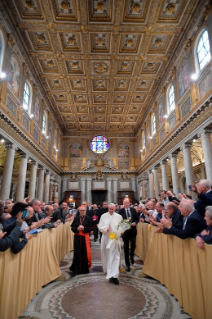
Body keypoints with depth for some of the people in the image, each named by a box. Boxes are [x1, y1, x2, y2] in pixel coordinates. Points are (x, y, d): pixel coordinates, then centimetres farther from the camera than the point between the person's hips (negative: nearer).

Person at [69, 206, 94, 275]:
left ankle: (85, 268, 24)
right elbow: (72, 228, 5)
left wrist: (84, 228, -16)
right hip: (77, 237, 2)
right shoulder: (76, 218, 5)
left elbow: (92, 228, -5)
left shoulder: (89, 218, -2)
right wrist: (77, 228, -15)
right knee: (77, 253, 3)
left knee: (85, 253, 4)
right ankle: (76, 269, 15)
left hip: (85, 237, -1)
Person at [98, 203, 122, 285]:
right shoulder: (103, 216, 0)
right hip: (106, 238, 2)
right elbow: (100, 227, -3)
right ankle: (107, 269, 39)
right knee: (106, 255, 15)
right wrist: (106, 229, -20)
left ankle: (113, 275, -2)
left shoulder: (119, 216, -1)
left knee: (115, 256, -5)